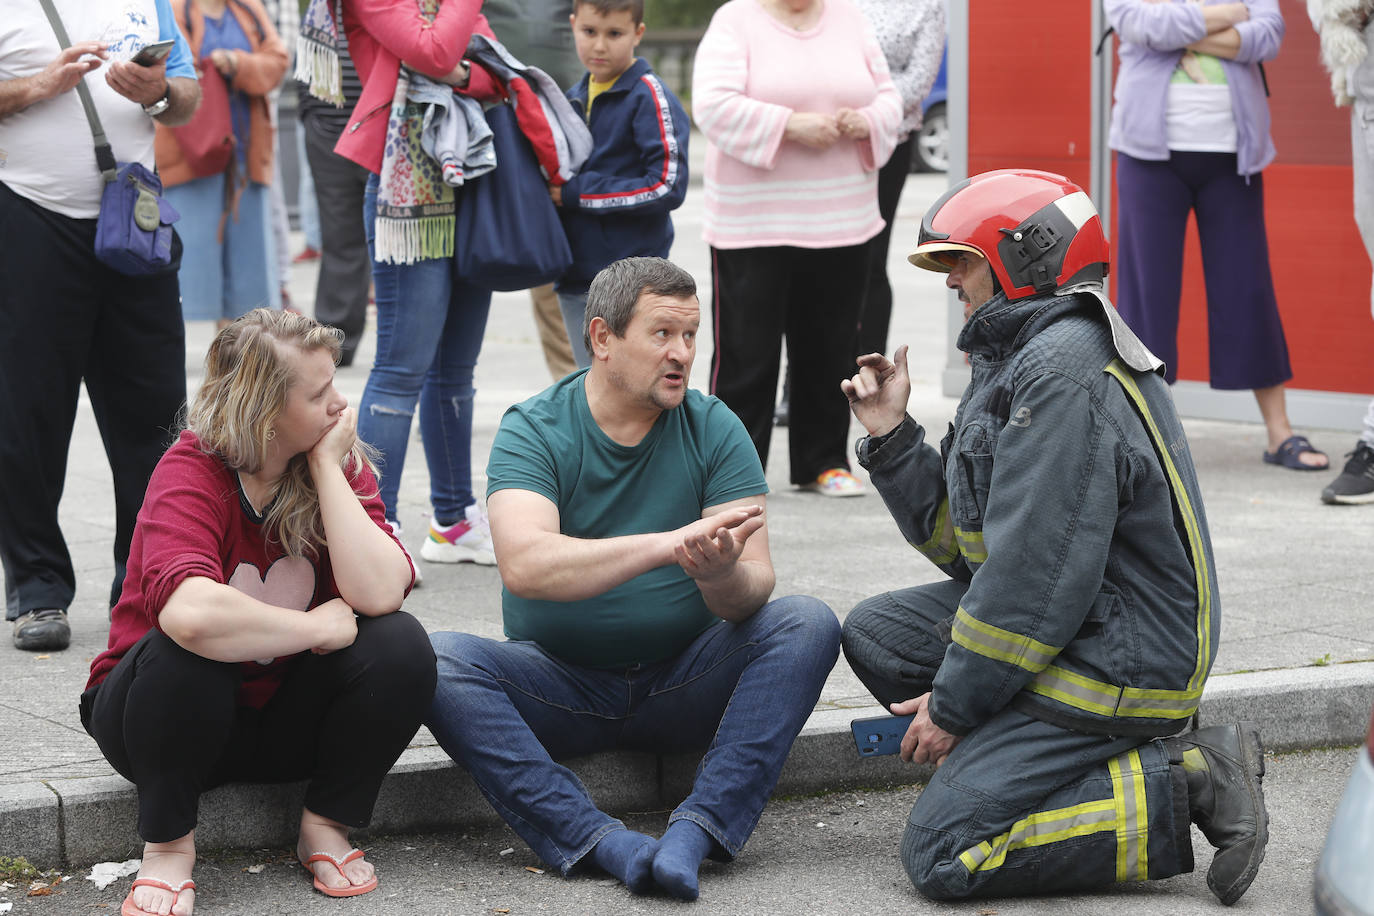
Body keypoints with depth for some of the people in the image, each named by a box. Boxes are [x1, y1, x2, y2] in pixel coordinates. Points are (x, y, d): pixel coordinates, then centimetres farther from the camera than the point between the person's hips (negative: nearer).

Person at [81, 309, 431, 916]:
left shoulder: (342, 466, -6)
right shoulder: (191, 473, -22)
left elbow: (379, 593, -25)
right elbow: (190, 614, -42)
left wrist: (327, 467, -22)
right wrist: (318, 627, -29)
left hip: (284, 717, 4)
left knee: (400, 646, -22)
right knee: (185, 655, -37)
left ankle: (327, 826, -3)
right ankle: (168, 845, -15)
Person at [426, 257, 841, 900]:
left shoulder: (714, 430, -3)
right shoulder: (533, 430, -9)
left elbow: (755, 586, -12)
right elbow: (525, 567, -28)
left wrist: (722, 576, -38)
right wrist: (667, 544, -40)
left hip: (681, 682, 2)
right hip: (561, 685, -1)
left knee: (807, 623, -22)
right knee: (440, 661, -28)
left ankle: (697, 829, -35)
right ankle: (603, 842, -38)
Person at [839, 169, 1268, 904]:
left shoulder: (1065, 374, -21)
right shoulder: (1022, 359, 14)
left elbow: (1037, 575, -23)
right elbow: (965, 534, 16)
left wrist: (955, 703, -15)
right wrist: (891, 437, 7)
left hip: (1114, 664, -11)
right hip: (1071, 630, 11)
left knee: (941, 856, -14)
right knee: (875, 631, 11)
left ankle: (1179, 790, -9)